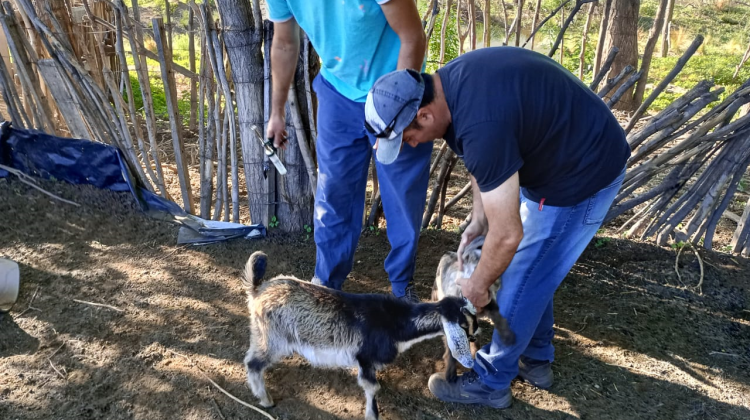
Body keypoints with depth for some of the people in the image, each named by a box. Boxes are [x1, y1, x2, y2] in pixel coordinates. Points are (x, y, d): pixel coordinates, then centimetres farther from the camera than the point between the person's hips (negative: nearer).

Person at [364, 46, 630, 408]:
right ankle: (535, 358, 36)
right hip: (560, 153, 10)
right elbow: (481, 161, 10)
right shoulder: (449, 82, -6)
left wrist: (477, 286, -10)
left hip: (583, 174, -9)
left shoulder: (481, 126, -36)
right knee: (530, 267, 18)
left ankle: (491, 382, 19)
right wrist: (478, 219, 4)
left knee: (522, 279, 0)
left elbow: (507, 235, -28)